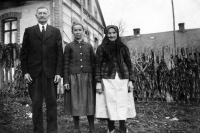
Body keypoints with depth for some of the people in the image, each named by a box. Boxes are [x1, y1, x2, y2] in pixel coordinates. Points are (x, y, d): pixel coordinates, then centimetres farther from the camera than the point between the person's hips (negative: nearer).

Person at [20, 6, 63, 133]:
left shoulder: (56, 31, 10)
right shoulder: (29, 31, 11)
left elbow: (60, 54, 4)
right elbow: (24, 53, 7)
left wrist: (59, 72, -5)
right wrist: (25, 71, -2)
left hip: (51, 72, 0)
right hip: (34, 73, 1)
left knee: (52, 103, 3)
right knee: (36, 103, 5)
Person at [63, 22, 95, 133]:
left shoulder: (89, 46, 11)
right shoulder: (69, 46, 6)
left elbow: (94, 63, 10)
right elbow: (66, 65, 2)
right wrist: (65, 81, -4)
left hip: (87, 77, 1)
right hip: (74, 78, -1)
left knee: (89, 102, 3)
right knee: (75, 103, 3)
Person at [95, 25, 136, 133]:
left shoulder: (123, 47, 11)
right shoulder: (101, 48, 6)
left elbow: (129, 64, 10)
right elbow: (98, 65, 3)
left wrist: (131, 80, 2)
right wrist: (98, 82, -5)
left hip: (122, 80, 2)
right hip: (107, 80, -1)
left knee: (122, 103, 1)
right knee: (110, 103, -1)